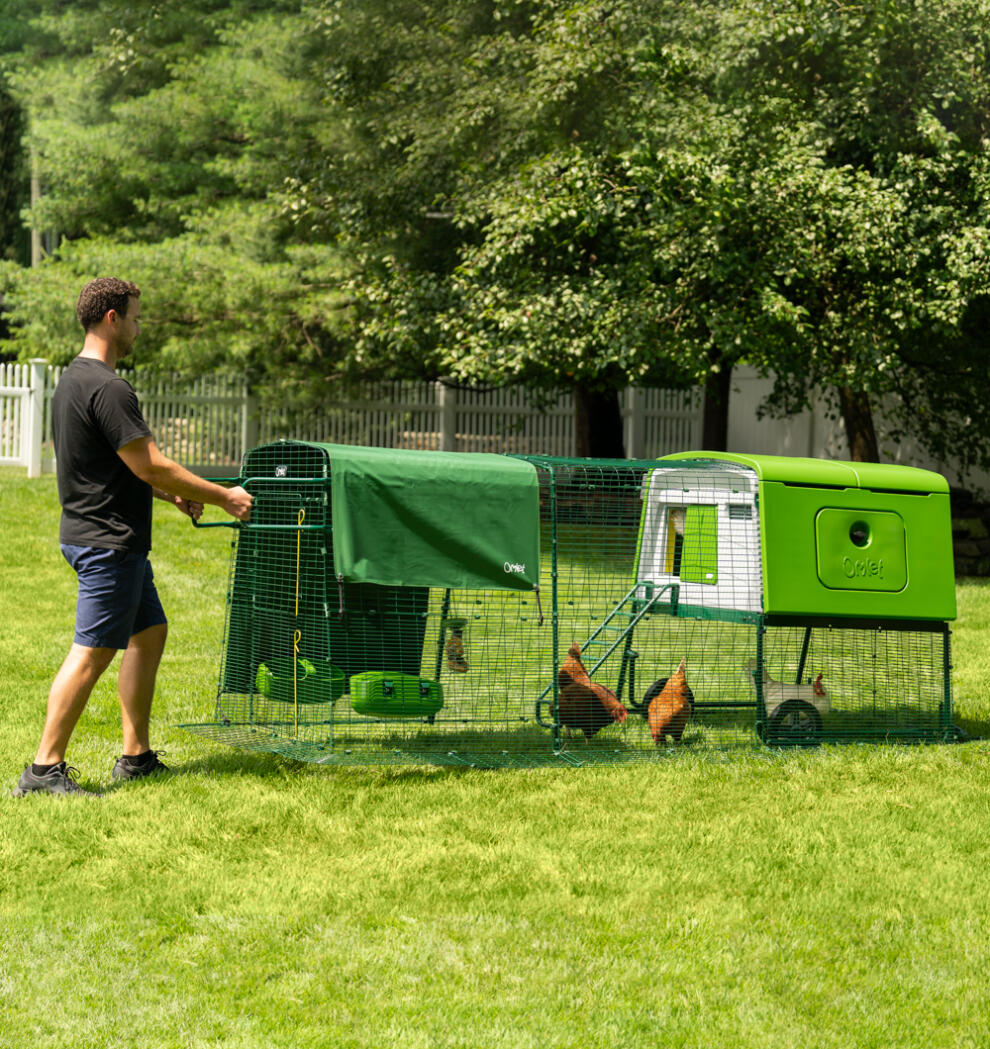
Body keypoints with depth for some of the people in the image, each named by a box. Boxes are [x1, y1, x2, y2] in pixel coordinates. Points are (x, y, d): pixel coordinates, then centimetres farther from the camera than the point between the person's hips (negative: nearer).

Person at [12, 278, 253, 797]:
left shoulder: (74, 379, 14)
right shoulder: (107, 388, -19)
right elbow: (150, 465, -20)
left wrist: (172, 493, 18)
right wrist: (223, 497, -11)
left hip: (115, 540, 11)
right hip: (107, 542, -11)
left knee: (150, 634, 16)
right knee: (92, 652, -8)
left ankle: (136, 755, 20)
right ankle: (44, 769, -5)